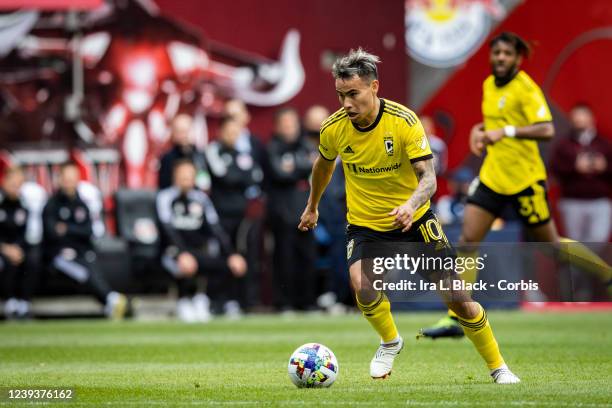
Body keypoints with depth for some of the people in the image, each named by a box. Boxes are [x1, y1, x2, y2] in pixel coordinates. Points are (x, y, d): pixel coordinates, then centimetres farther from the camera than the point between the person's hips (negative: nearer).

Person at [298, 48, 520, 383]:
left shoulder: (404, 121, -20)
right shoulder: (333, 129, -11)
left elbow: (428, 177, -25)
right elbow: (324, 165, 12)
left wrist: (411, 206, -46)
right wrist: (312, 207, 25)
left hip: (414, 220, -1)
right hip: (364, 225, 1)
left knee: (458, 298, -3)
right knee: (362, 285, -29)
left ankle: (498, 368, 19)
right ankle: (390, 342, 3)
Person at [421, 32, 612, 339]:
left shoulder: (526, 89, -15)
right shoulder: (488, 85, 9)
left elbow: (546, 130, -26)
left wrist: (505, 132, -33)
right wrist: (480, 130, 8)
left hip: (524, 179, -7)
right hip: (492, 177, 7)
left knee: (550, 245, 5)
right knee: (468, 241, -5)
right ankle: (455, 318, -4)